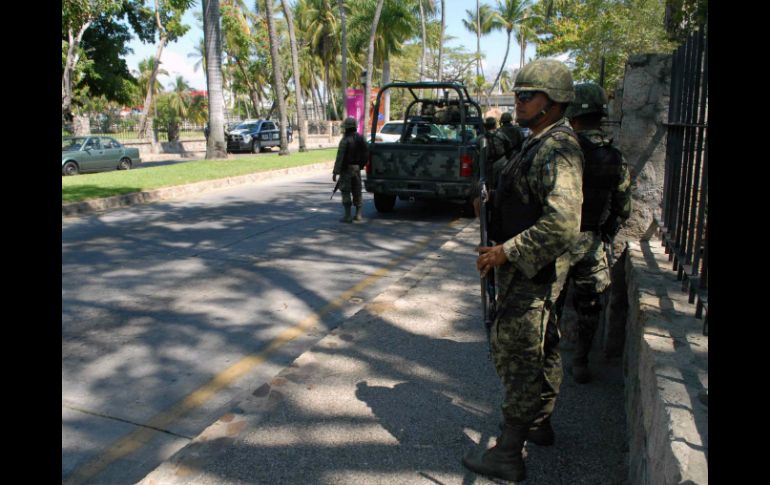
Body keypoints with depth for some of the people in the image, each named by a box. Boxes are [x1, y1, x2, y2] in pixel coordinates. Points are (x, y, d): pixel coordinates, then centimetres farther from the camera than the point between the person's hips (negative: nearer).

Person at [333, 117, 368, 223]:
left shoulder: (345, 140, -16)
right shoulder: (360, 139, 5)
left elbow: (340, 157, -18)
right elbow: (366, 154, 8)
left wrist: (335, 172, -17)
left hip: (346, 169, -6)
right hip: (357, 169, 6)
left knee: (346, 192, -1)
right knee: (357, 191, 12)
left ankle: (348, 216, -1)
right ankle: (358, 215, 13)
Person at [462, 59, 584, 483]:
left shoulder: (557, 151, -22)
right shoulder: (538, 144, 11)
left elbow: (563, 225, -33)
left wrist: (506, 252, -26)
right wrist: (503, 249, 18)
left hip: (532, 274, -11)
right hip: (529, 272, 11)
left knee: (516, 357, -3)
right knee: (540, 349, 21)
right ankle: (539, 424, 40)